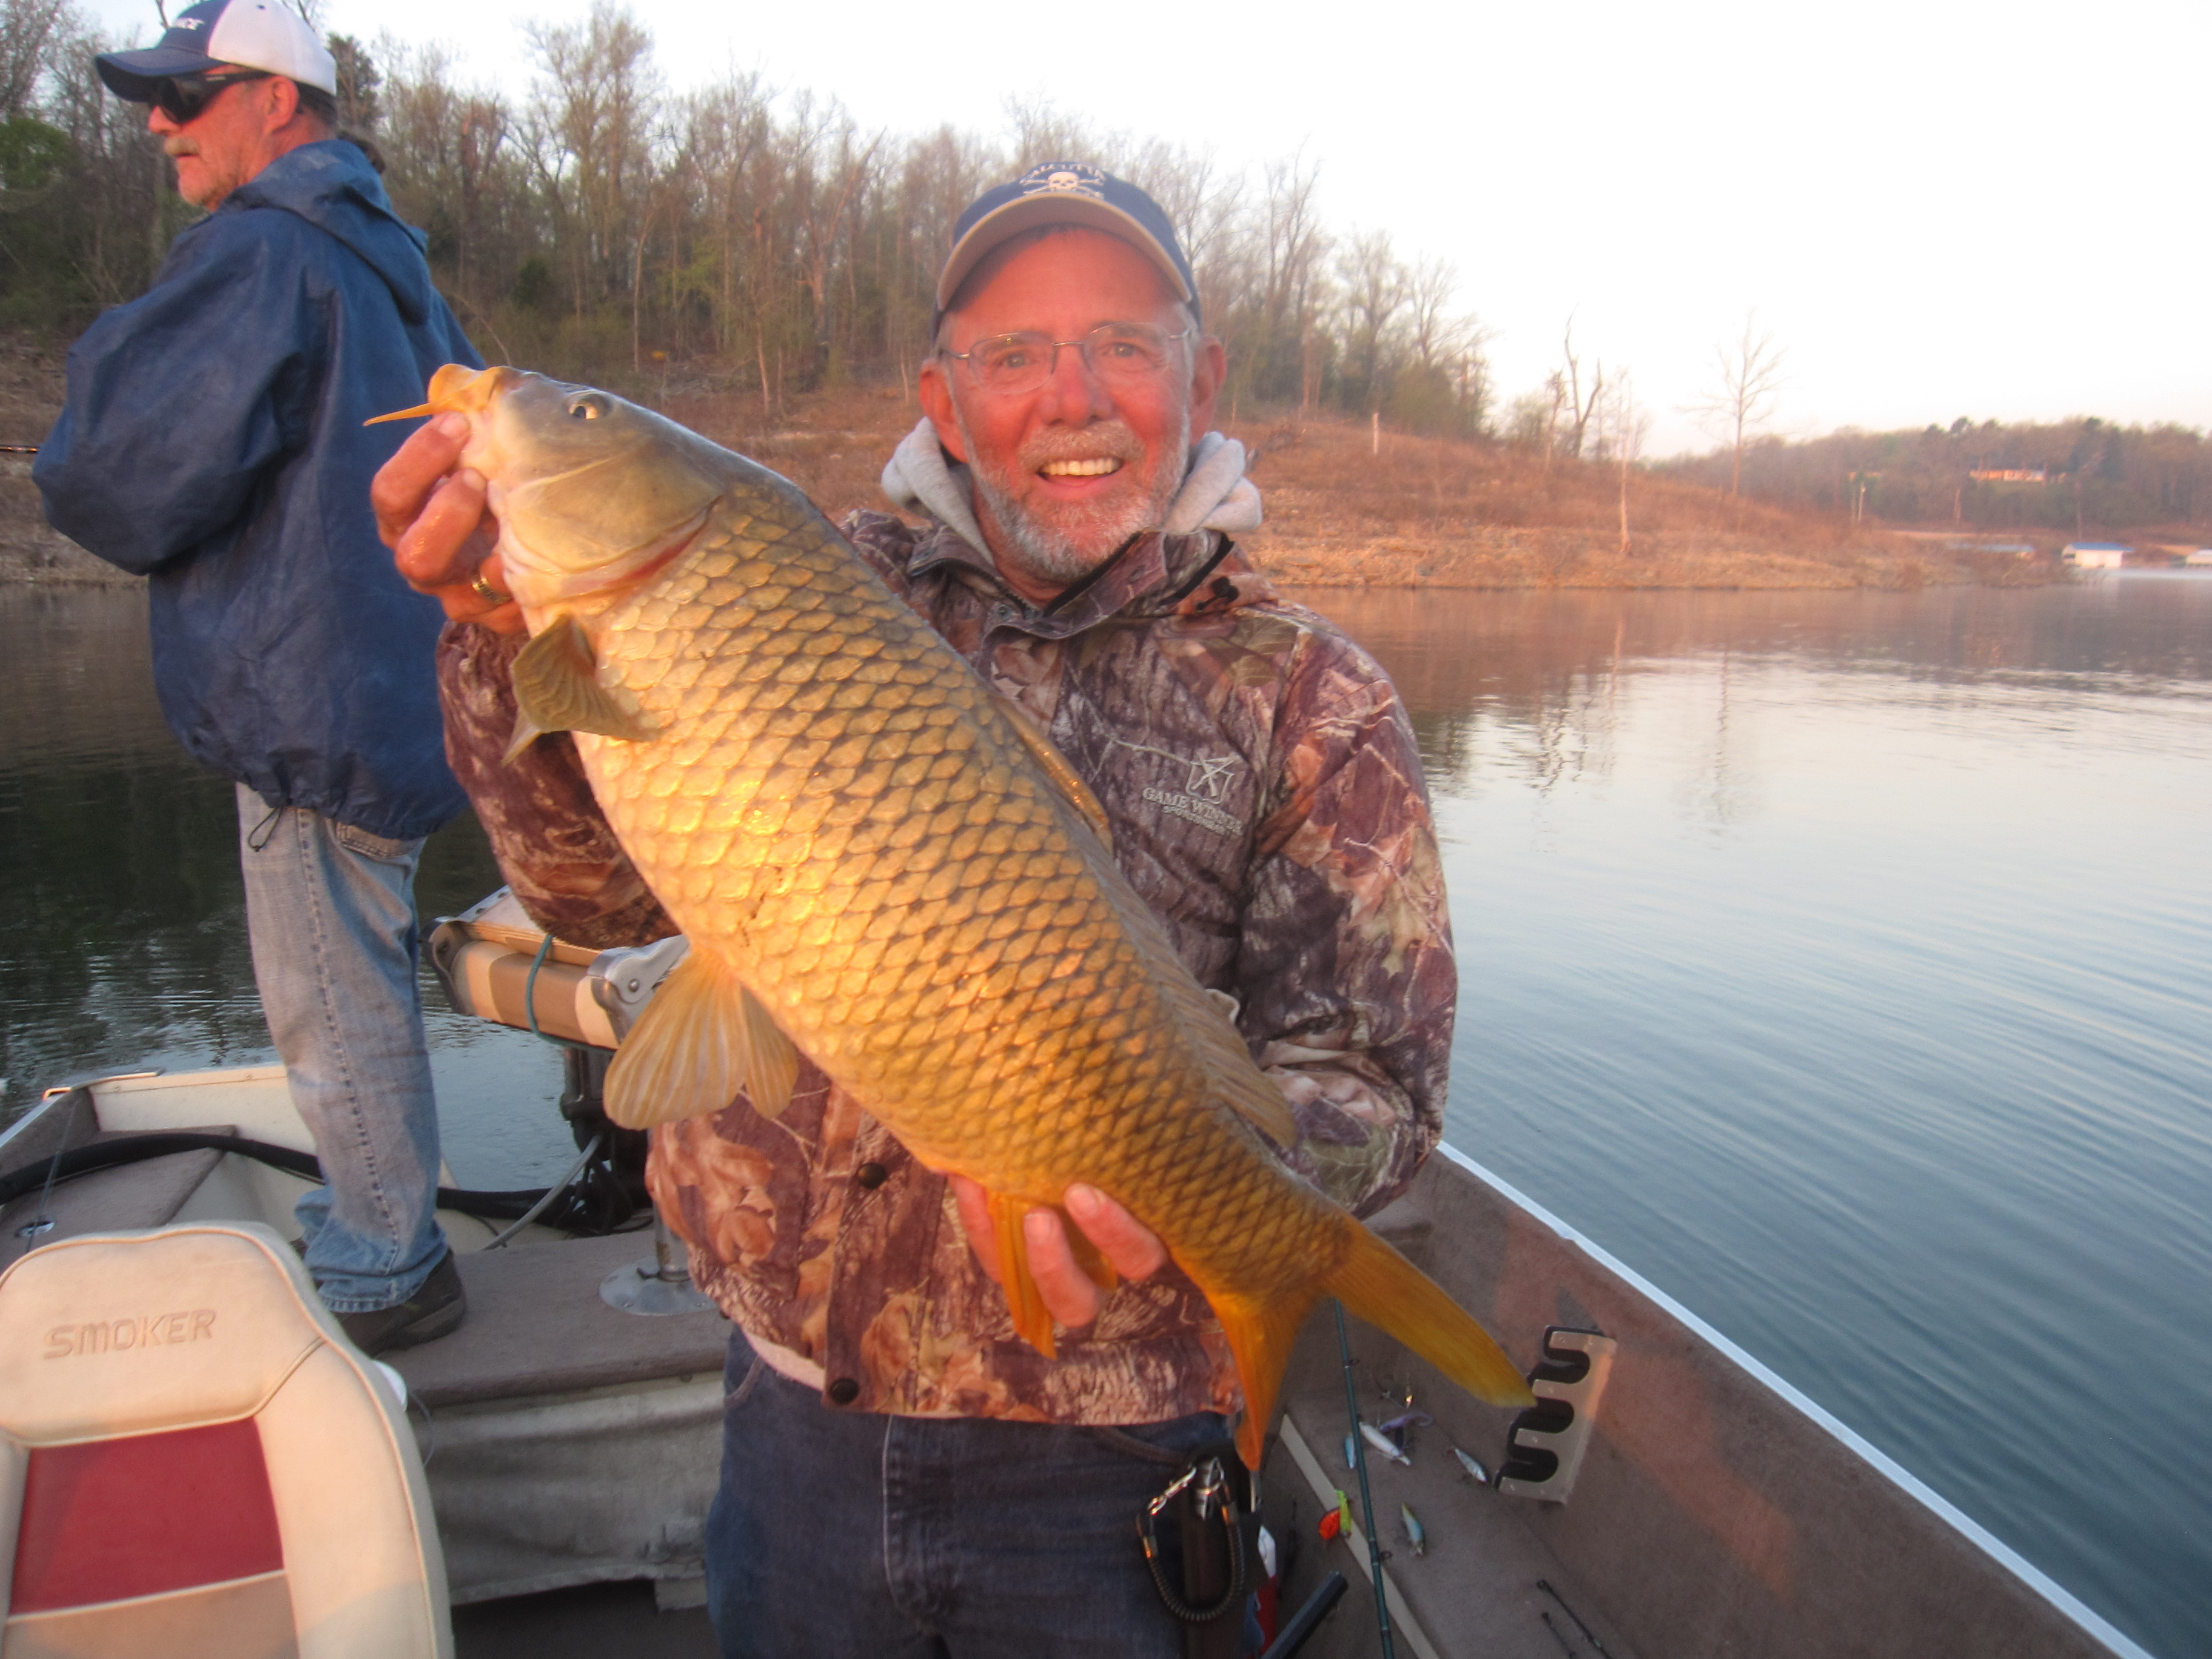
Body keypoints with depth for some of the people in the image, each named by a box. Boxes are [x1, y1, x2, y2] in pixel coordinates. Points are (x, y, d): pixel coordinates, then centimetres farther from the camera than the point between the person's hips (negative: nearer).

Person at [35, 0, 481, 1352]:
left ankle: (388, 1277, 15)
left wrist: (71, 474, 4)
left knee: (337, 1008, 1)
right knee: (361, 988, 19)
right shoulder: (386, 260, 14)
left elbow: (125, 485, -18)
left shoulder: (256, 255, -15)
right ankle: (379, 1226, 34)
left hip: (312, 706, -10)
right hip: (391, 688, 10)